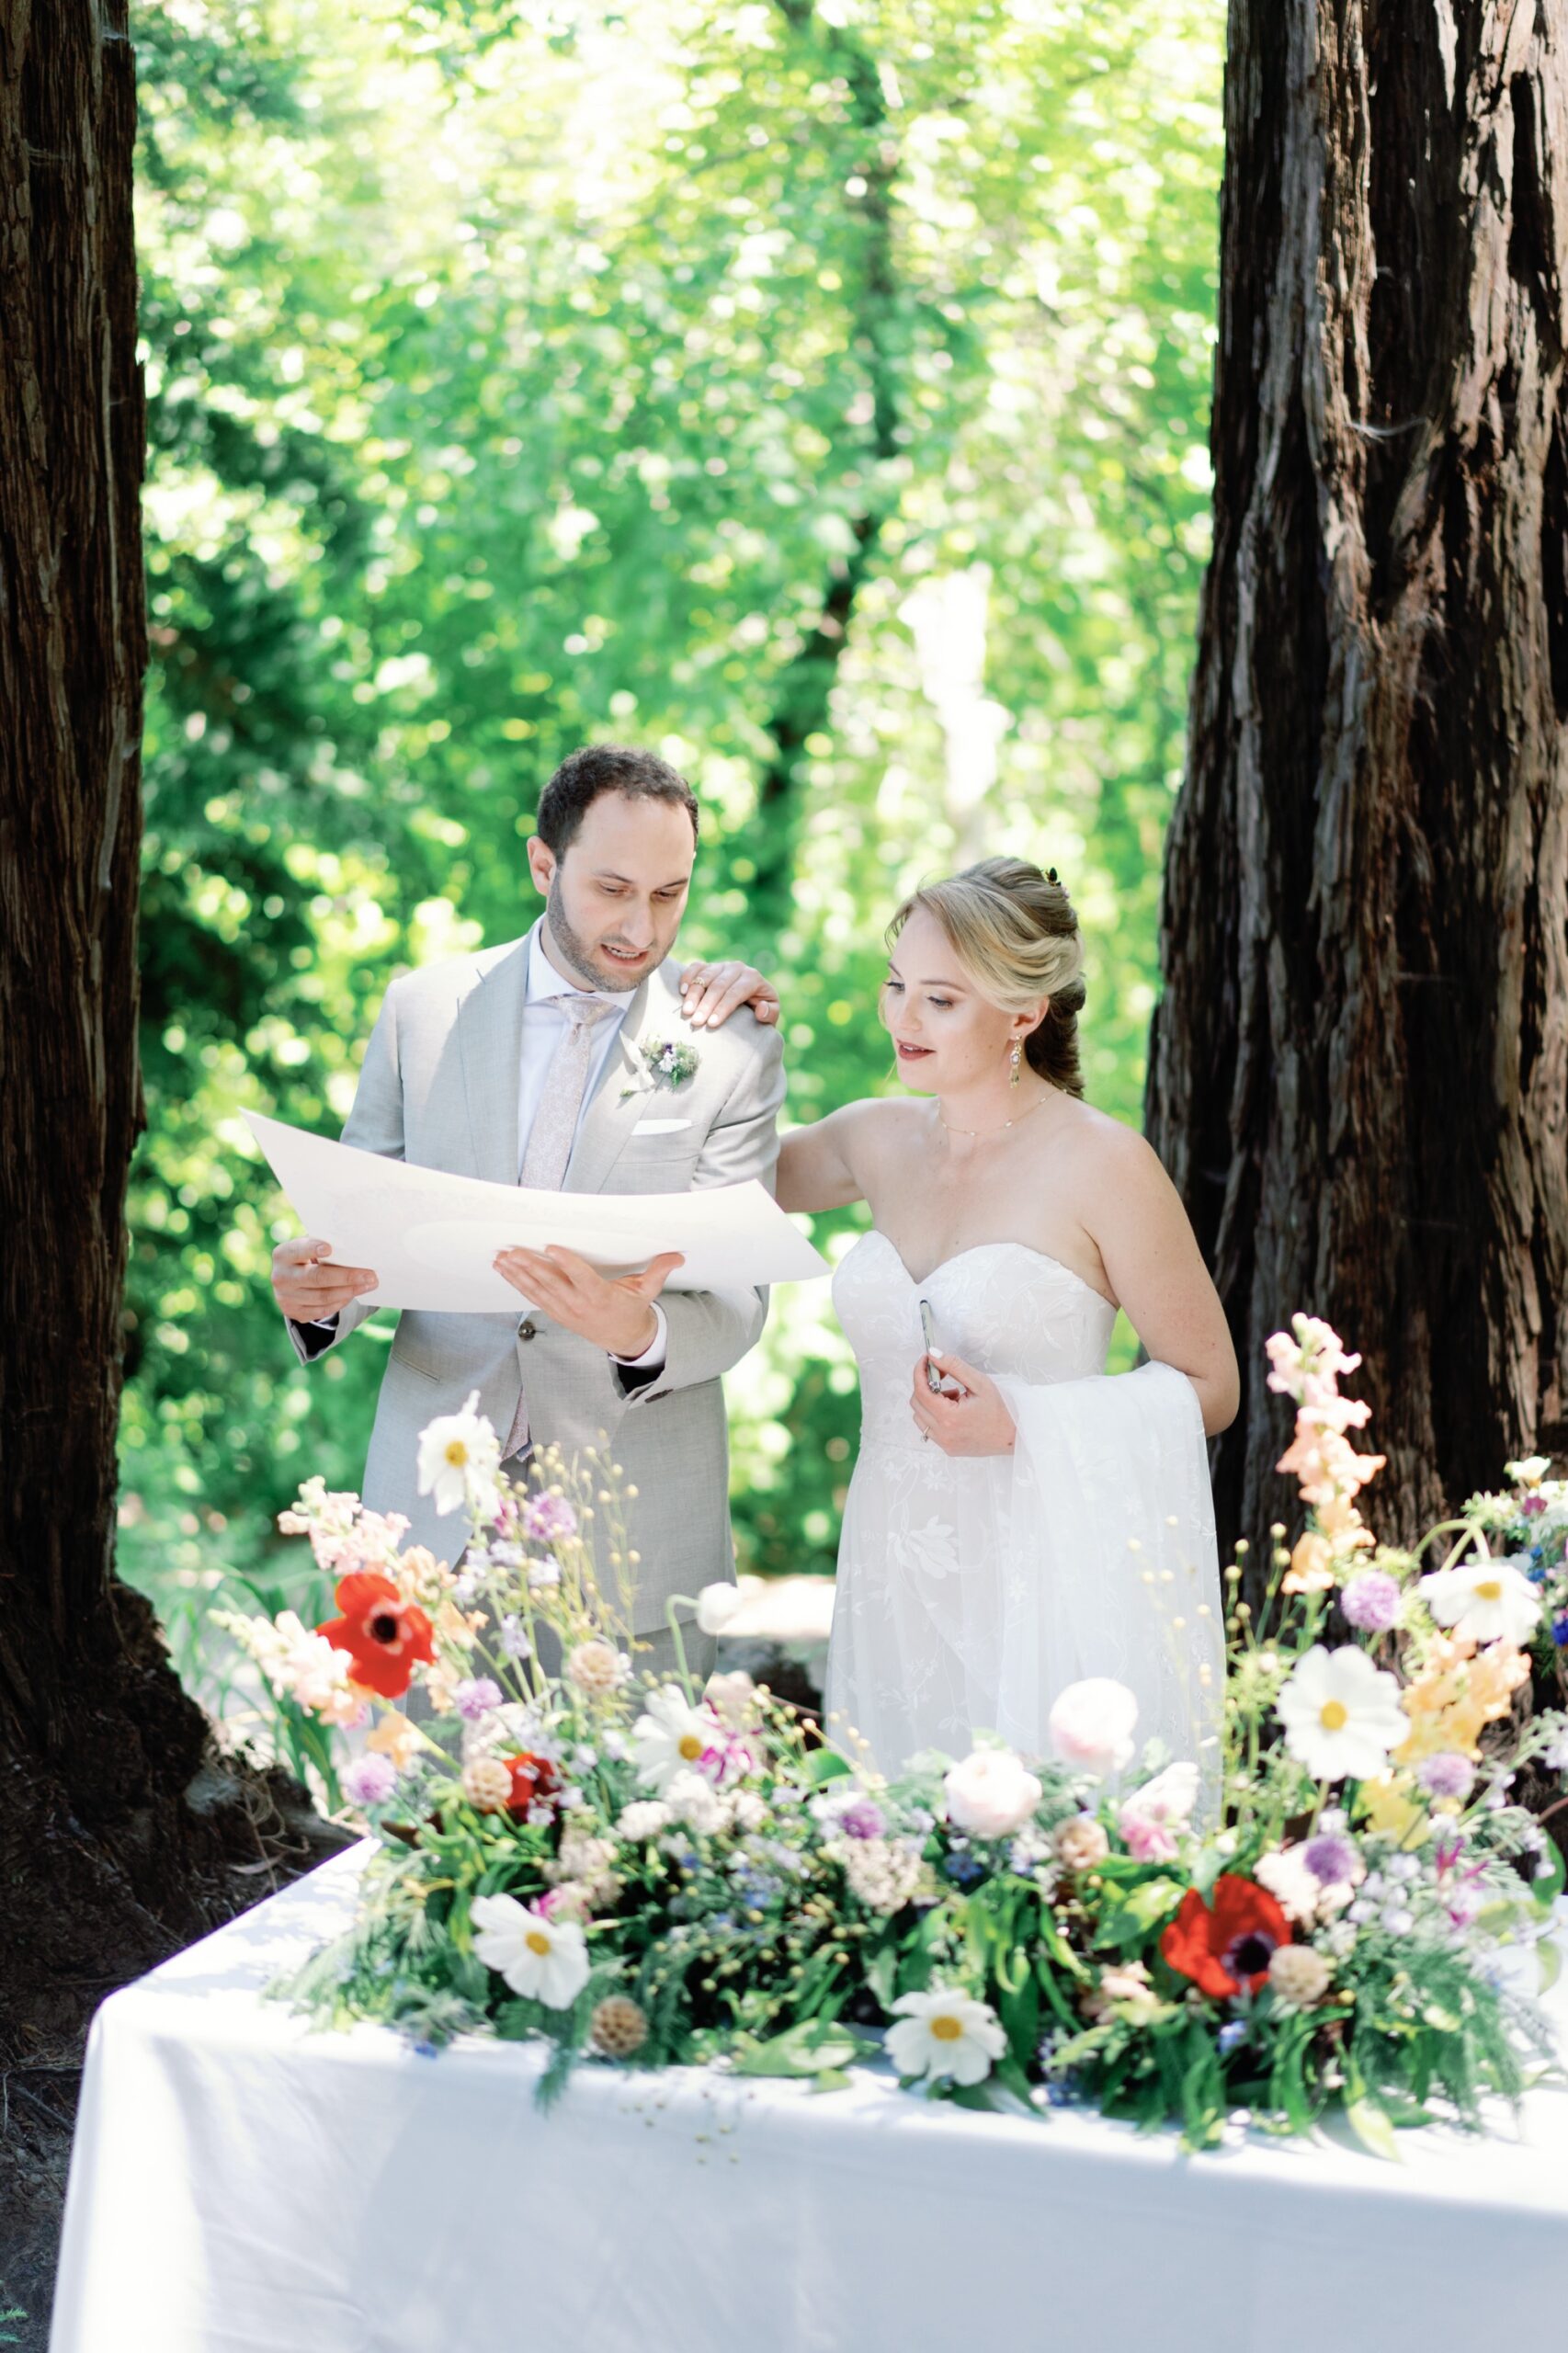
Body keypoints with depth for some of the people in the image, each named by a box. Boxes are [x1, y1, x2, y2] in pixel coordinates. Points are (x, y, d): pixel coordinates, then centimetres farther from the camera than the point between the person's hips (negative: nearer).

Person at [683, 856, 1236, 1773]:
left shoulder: (1101, 1163, -9)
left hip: (1051, 1591, -5)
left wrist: (1019, 1422, -15)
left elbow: (1210, 1387, -3)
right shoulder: (877, 1140, 7)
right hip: (898, 1587, 5)